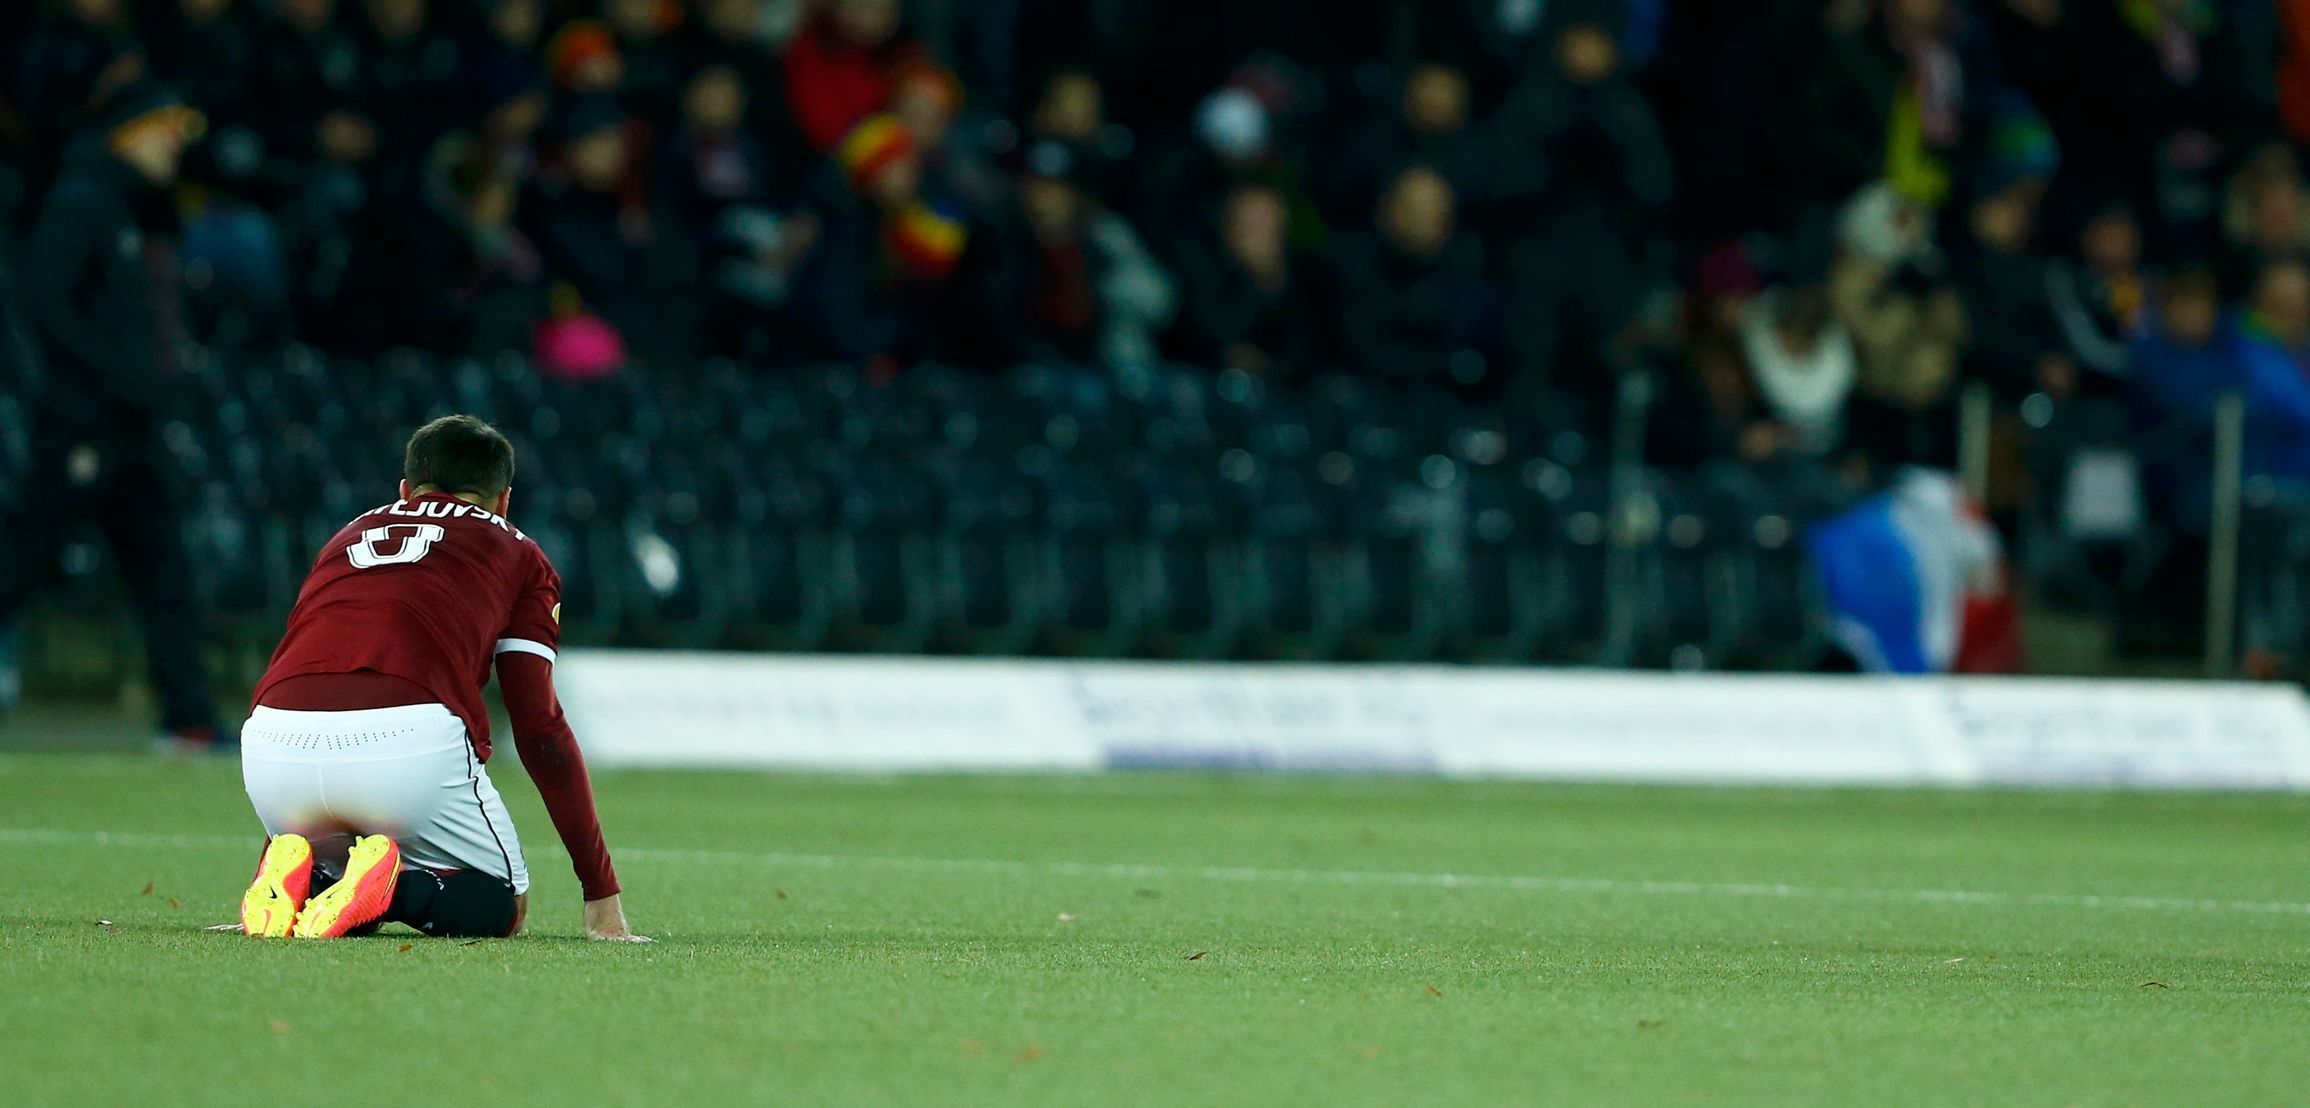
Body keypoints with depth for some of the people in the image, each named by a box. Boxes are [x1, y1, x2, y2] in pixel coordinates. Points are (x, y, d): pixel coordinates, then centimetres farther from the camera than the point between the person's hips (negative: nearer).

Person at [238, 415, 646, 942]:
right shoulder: (518, 556, 21)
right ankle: (401, 890, -14)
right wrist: (603, 897, 17)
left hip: (273, 745, 4)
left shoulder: (347, 539, 34)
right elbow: (541, 727, 14)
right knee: (502, 906, 18)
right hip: (411, 738, -4)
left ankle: (296, 877, -4)